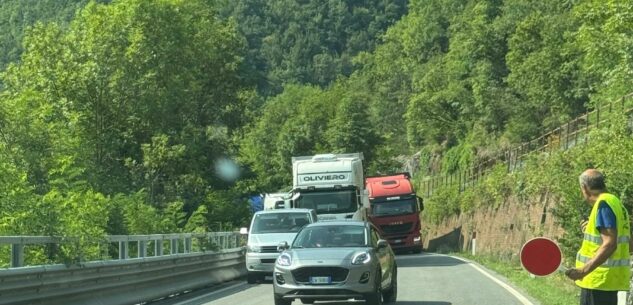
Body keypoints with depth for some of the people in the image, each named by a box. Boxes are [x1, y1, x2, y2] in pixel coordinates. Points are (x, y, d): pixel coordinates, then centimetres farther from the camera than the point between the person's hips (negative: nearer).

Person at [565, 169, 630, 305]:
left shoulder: (603, 204, -15)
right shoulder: (615, 202, 14)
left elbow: (610, 245, -24)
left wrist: (584, 270, -30)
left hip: (600, 280, -10)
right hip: (609, 279, 10)